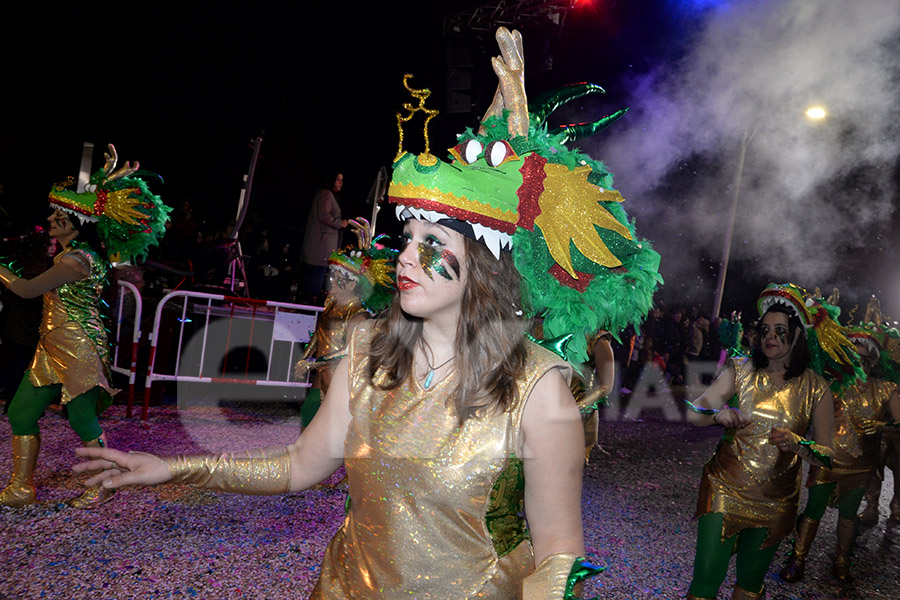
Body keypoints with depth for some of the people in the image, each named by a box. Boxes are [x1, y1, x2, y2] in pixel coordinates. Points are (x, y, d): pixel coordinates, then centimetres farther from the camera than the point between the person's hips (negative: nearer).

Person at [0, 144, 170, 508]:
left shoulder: (77, 259, -19)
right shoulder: (78, 251, 9)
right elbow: (91, 204, 26)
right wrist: (106, 178, 23)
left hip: (78, 348, -10)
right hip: (52, 347, 10)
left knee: (81, 418, 0)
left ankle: (102, 486, 17)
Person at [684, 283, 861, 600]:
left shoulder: (815, 388, -4)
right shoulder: (740, 370, -5)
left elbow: (827, 454, -6)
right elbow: (694, 411, -13)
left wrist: (797, 444, -26)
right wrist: (719, 414, -34)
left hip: (775, 501, 1)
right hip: (725, 489, -1)